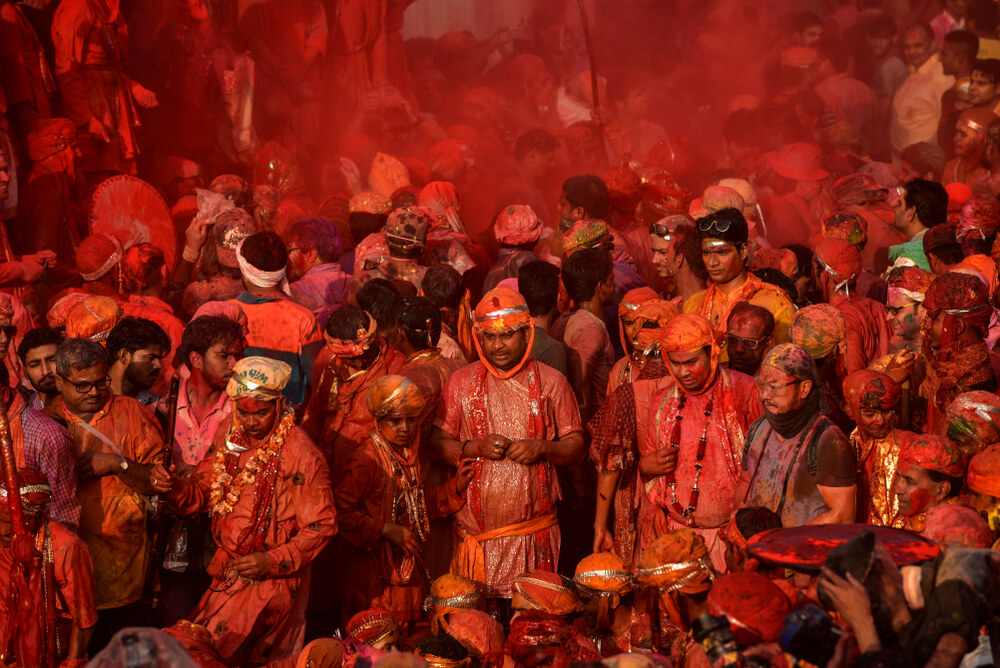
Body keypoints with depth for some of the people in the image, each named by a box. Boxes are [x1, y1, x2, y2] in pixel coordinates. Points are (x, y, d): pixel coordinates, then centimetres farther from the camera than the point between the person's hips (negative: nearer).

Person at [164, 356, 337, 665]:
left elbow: (322, 525, -15)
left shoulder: (302, 457, -19)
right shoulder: (229, 435, 1)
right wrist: (176, 488, -14)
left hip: (272, 578, -6)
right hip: (226, 568, 6)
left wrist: (274, 561, -22)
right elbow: (202, 490, 8)